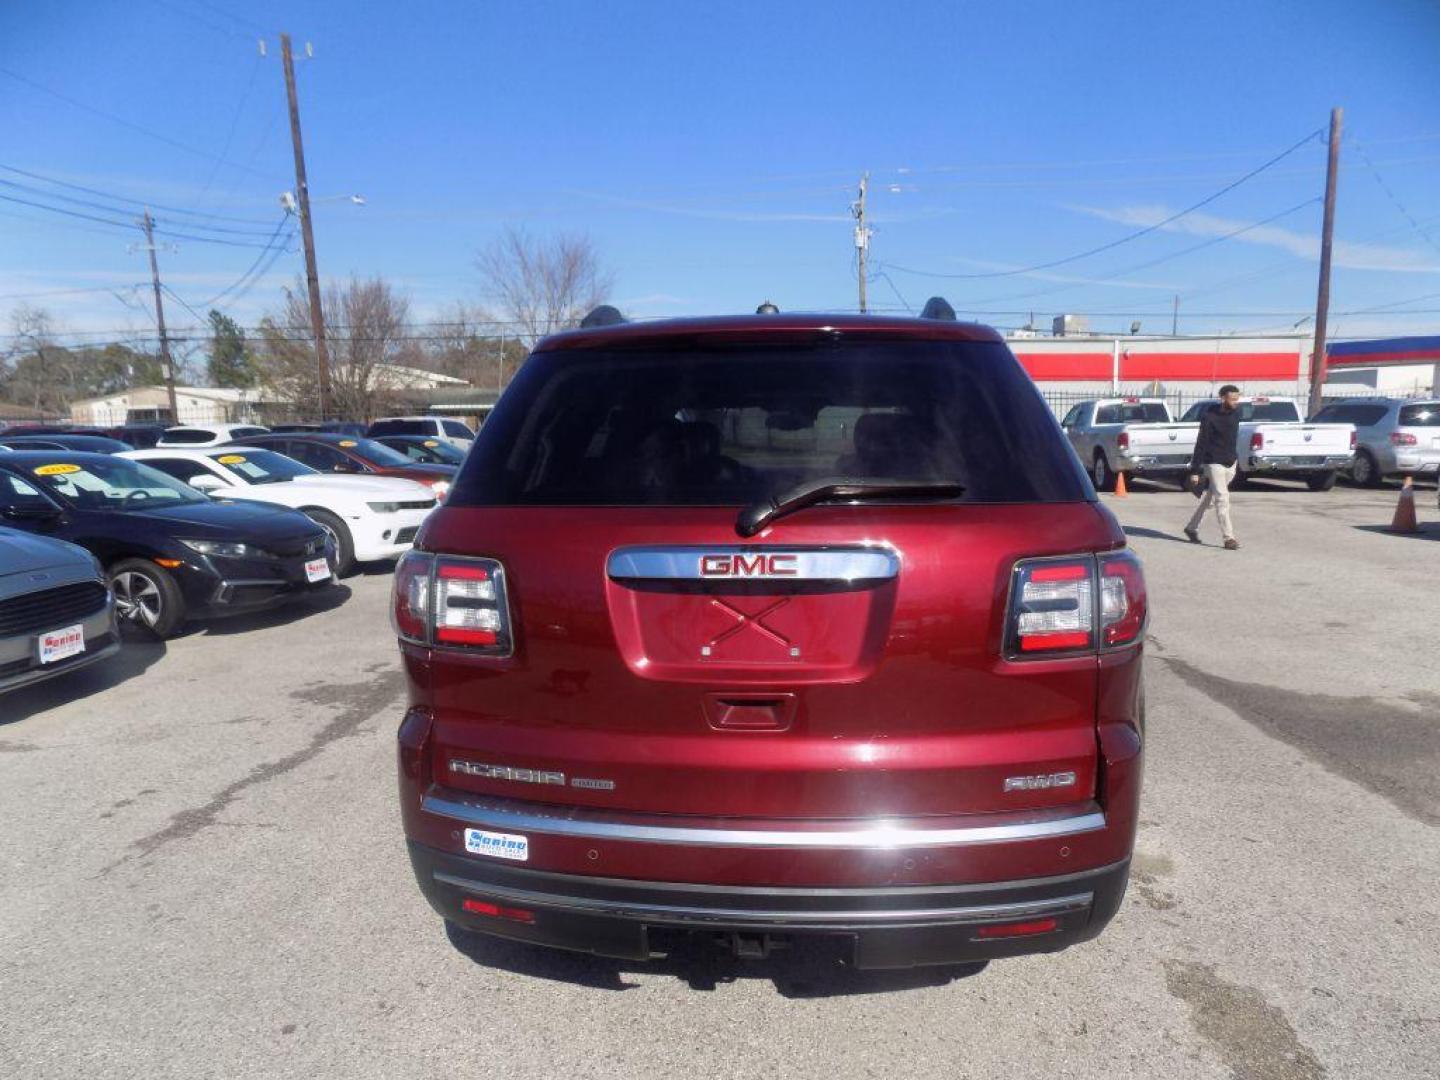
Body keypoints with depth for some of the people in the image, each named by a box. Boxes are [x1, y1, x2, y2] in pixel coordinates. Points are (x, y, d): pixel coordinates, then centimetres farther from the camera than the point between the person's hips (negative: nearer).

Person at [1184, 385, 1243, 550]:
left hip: (1230, 463, 6)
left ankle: (1192, 528, 29)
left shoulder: (1236, 413, 3)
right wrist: (1194, 471, -18)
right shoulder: (1210, 417, -15)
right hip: (1214, 463, -6)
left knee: (1208, 498, 15)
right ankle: (1229, 538, -10)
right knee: (1222, 500, -10)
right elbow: (1201, 444, -16)